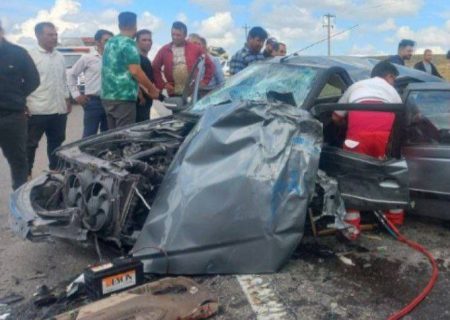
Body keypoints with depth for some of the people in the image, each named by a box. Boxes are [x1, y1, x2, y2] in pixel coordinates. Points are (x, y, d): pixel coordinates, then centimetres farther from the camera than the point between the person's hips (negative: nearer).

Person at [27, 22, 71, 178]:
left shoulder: (60, 57, 12)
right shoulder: (30, 56, -8)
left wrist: (67, 99, 16)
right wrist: (24, 105, -14)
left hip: (58, 109, 6)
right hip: (37, 110, -6)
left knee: (56, 141, 15)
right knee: (31, 143, 5)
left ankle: (54, 169, 29)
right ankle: (26, 173, 15)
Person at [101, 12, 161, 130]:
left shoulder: (110, 42, 17)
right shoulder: (129, 43, -9)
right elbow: (135, 71, -16)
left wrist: (144, 87, 24)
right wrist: (153, 89, -5)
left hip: (107, 96, 9)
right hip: (123, 97, -8)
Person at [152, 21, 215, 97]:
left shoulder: (195, 48, 2)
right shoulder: (164, 50, 4)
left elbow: (209, 65, 8)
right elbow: (155, 68, 9)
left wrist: (204, 82, 0)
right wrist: (163, 84, -1)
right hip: (174, 93, 1)